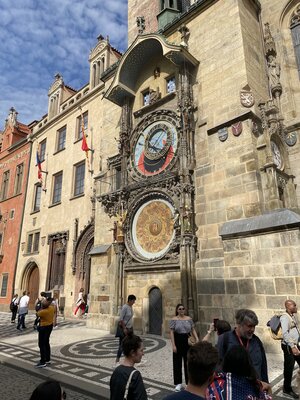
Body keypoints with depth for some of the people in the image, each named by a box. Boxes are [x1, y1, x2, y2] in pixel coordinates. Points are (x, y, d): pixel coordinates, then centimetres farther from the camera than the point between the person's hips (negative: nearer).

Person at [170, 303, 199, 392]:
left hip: (187, 341, 2)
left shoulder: (189, 319, 4)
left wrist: (197, 339, -6)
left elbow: (193, 330, 8)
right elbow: (171, 333, -6)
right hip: (178, 341, -2)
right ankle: (178, 383, 18)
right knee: (177, 362, 6)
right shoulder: (174, 320, -5)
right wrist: (173, 345, -11)